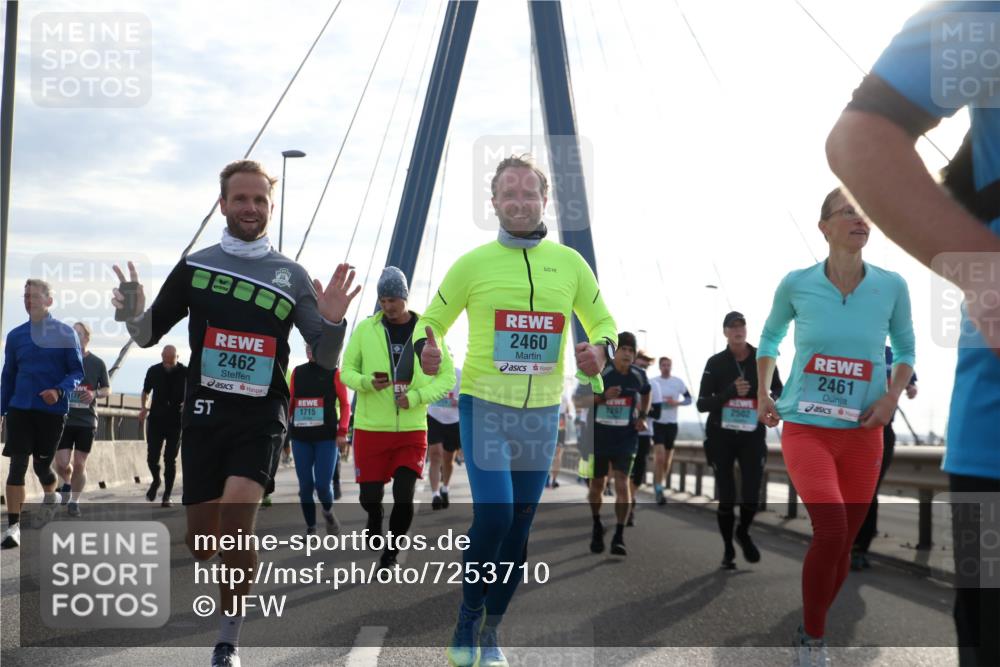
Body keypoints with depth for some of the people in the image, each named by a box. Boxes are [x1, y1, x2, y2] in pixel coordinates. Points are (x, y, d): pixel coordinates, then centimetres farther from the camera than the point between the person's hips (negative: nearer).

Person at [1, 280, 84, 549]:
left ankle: (51, 497, 41)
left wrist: (59, 391, -21)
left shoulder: (65, 333, -1)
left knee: (41, 465, 8)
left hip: (53, 410, -2)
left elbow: (77, 372, -2)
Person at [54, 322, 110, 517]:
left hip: (87, 420, 0)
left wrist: (95, 393, -10)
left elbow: (108, 389, 10)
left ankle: (74, 501, 20)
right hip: (64, 419, 0)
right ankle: (67, 483, 28)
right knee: (62, 463, -6)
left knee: (79, 464, 2)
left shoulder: (97, 363, 1)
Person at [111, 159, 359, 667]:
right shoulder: (194, 267, 5)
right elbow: (149, 335, 11)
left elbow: (325, 358, 2)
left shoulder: (292, 276, 3)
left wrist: (332, 322, -19)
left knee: (237, 513, -24)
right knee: (201, 546, 4)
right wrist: (134, 315, -12)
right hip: (203, 415, 2)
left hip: (261, 419, -2)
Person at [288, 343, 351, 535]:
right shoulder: (297, 372, 11)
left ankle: (328, 511, 22)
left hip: (327, 436, -3)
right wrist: (285, 427, 8)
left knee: (323, 484, -9)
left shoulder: (333, 373, 1)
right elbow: (290, 402, 15)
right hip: (300, 436, 3)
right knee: (305, 485, 2)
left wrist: (342, 432, -9)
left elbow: (345, 404, 1)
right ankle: (310, 528, 14)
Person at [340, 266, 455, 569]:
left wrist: (417, 397, -13)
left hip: (412, 430, 0)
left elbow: (447, 377, 3)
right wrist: (366, 382, -16)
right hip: (371, 429, 1)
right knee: (370, 497, 5)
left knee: (404, 498, -9)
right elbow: (347, 369, 6)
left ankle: (391, 552, 14)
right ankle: (375, 518, 41)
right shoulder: (365, 329, 0)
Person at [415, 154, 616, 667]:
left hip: (542, 413, 3)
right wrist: (426, 348, -17)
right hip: (485, 406, -3)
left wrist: (601, 349, -9)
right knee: (493, 516, -15)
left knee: (519, 527, 9)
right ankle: (468, 617, 9)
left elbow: (603, 322, 14)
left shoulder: (570, 263, 4)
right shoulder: (472, 263, -2)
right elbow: (432, 321, 6)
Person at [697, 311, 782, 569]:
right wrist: (730, 391, -25)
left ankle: (743, 533, 25)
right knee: (726, 497, 1)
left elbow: (778, 389, 13)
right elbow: (702, 404, -9)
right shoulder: (716, 363, -4)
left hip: (752, 435, 1)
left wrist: (771, 398, -11)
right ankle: (728, 549, 20)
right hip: (721, 436, -1)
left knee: (751, 496, -7)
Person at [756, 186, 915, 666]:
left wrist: (892, 396, -3)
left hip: (862, 434, 3)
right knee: (831, 529, -22)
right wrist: (763, 394, 5)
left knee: (844, 544, 9)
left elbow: (905, 349, 13)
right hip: (806, 429, -3)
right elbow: (769, 337, 14)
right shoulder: (796, 284, -5)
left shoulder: (892, 287, -2)